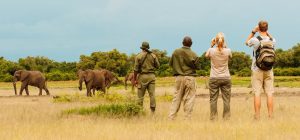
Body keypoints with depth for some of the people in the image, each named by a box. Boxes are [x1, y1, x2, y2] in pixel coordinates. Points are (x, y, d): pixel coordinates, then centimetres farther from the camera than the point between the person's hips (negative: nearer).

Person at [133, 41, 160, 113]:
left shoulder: (139, 56, -5)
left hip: (142, 76, -2)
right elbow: (157, 65, 5)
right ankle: (153, 110, -1)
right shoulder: (153, 55, 2)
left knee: (140, 95, 3)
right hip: (151, 76, 2)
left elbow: (136, 69, -7)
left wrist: (135, 79, -1)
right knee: (152, 94, 2)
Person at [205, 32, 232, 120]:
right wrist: (224, 45, 14)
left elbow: (206, 55, 15)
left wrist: (211, 45, 14)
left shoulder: (211, 50, -8)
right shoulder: (227, 51, -7)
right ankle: (226, 118, 5)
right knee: (226, 99, 5)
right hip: (226, 78, 1)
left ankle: (213, 118, 3)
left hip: (214, 78, 0)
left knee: (213, 99, 4)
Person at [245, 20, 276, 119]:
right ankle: (270, 116, 0)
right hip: (268, 70, 3)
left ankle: (257, 117, -3)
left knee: (257, 93, -1)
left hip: (257, 70, -3)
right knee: (269, 93, 2)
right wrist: (267, 32, 17)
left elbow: (247, 42, 12)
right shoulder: (272, 40, 0)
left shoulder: (255, 40, -11)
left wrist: (253, 32, 9)